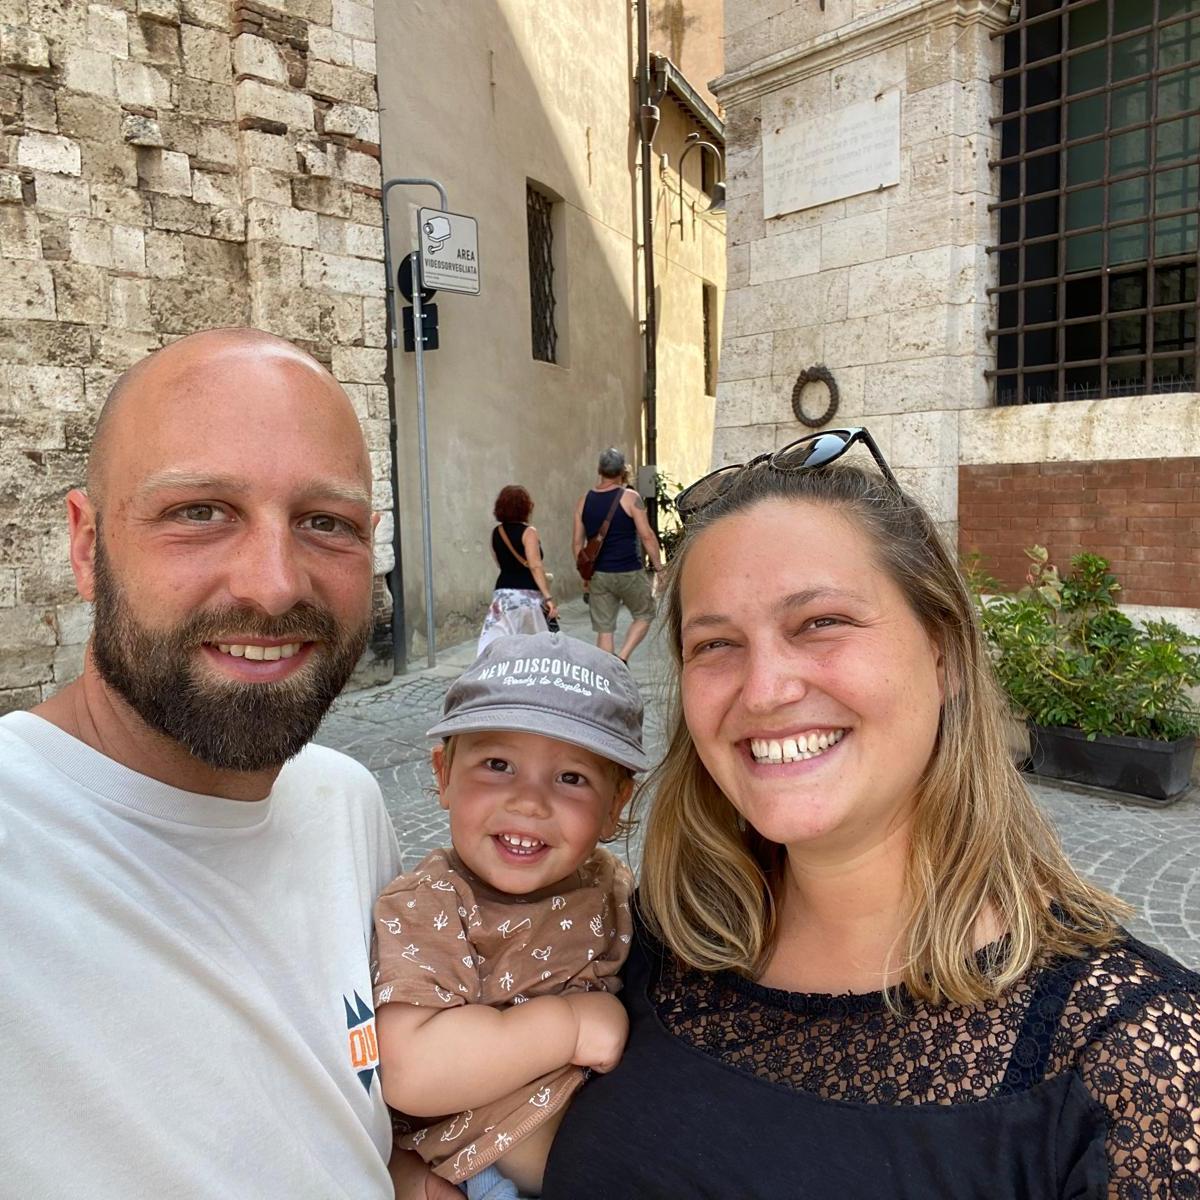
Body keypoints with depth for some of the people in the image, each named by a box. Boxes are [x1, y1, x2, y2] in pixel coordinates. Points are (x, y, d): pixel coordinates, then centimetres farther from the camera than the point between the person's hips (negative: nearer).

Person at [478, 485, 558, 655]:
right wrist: (548, 597, -21)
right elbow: (535, 566, -19)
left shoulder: (496, 532, 9)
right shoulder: (528, 532, -9)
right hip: (527, 595, -4)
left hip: (503, 593, 5)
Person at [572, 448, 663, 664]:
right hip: (628, 573, -4)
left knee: (604, 629, 9)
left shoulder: (584, 500, 4)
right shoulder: (629, 497, -8)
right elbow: (647, 536, -10)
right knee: (644, 616, 16)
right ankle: (622, 657, -2)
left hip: (598, 574, 4)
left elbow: (577, 543, 8)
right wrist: (659, 567, 0)